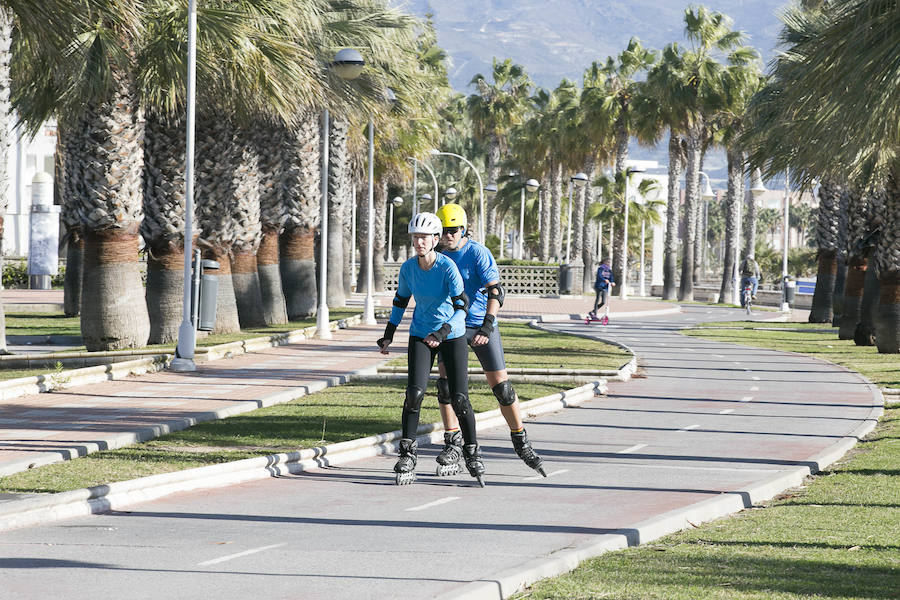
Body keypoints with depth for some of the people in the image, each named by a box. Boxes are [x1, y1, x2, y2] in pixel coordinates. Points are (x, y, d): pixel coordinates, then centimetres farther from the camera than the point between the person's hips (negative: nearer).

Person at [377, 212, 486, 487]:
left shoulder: (448, 267, -18)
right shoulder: (408, 268, -5)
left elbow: (462, 307, -21)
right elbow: (400, 301, 11)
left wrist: (442, 332, -34)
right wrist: (388, 336, 10)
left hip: (452, 336, -3)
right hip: (420, 335, 3)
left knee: (459, 399, -6)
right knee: (414, 392, -15)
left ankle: (472, 454, 12)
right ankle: (407, 454, -6)